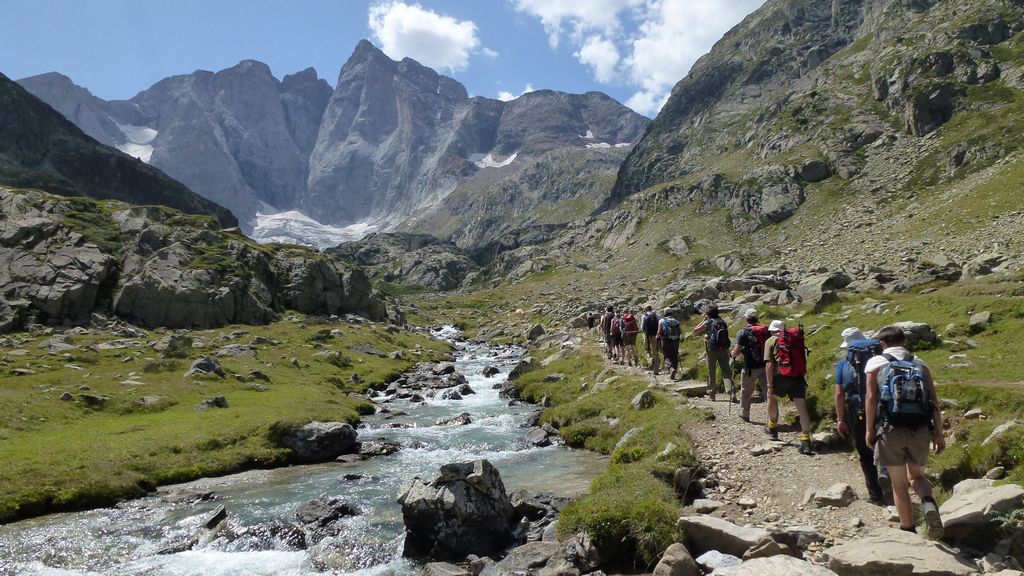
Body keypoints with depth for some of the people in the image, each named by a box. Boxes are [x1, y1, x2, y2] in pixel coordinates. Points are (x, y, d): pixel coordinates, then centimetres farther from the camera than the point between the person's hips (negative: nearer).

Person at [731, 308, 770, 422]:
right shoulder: (766, 330, 2)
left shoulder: (743, 332, -12)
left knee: (746, 392, 14)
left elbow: (736, 352, -15)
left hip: (751, 367, -3)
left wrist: (733, 354, 6)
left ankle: (744, 415, 27)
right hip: (765, 365, 4)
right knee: (768, 391, 10)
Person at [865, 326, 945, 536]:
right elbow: (934, 401, 6)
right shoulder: (921, 364, 11)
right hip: (920, 430, 3)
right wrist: (938, 433, 10)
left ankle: (909, 532, 14)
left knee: (899, 484, 10)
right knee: (917, 476, 21)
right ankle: (928, 503, -10)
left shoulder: (876, 363, 3)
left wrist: (869, 430, 1)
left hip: (891, 429, -3)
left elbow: (871, 397, -5)